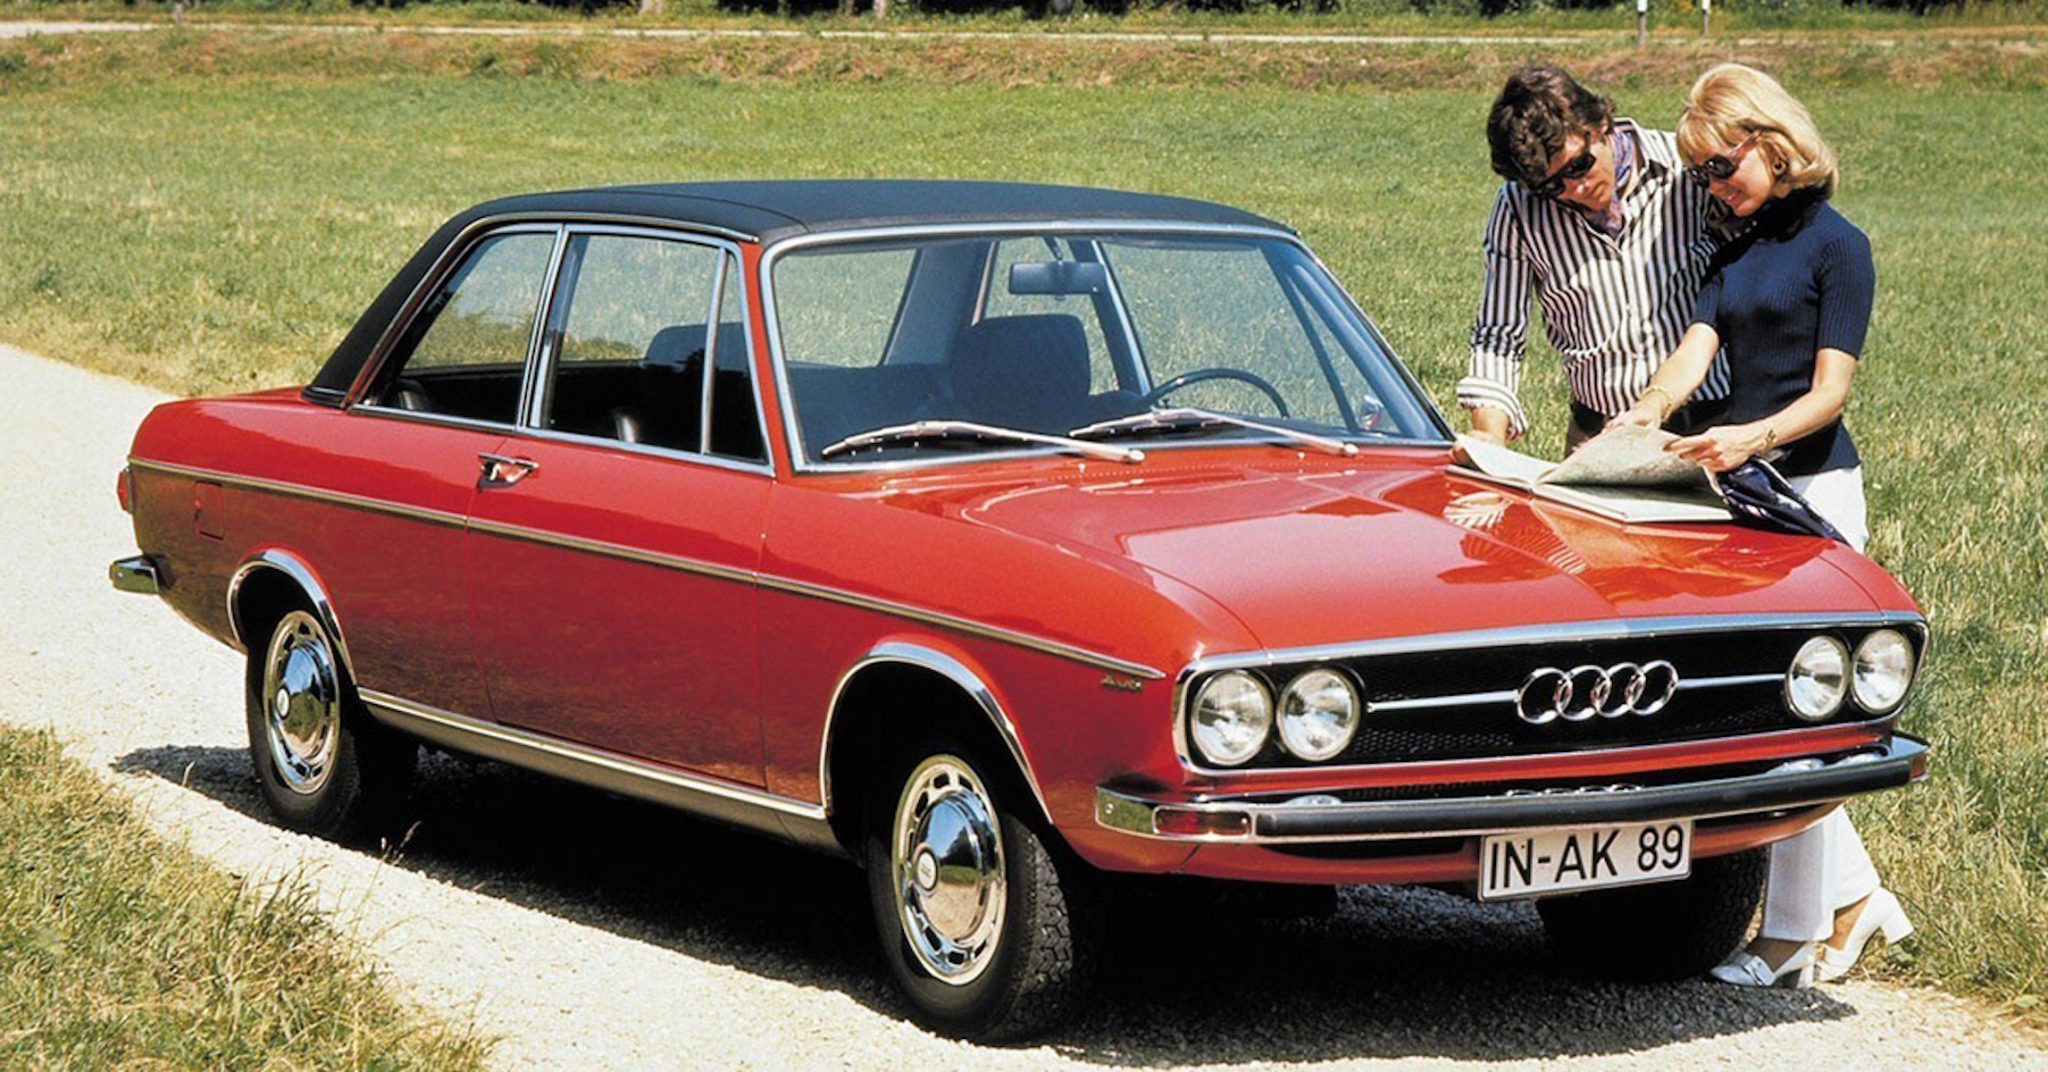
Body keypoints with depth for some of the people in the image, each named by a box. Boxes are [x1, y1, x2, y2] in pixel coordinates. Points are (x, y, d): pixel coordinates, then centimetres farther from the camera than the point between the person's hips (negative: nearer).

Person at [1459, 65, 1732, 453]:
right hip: (1600, 433, 1)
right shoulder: (1518, 210, -3)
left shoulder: (1689, 170, -5)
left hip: (1714, 422, -1)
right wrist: (1489, 433, -12)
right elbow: (1498, 332, 4)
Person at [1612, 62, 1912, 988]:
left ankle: (1796, 935, 2)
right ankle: (1856, 899, 21)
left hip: (1815, 487, -8)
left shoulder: (1836, 245, -7)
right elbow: (1696, 350, 0)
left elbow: (1830, 391, -14)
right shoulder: (1738, 252, 14)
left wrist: (1756, 436, -31)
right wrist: (1643, 417, -19)